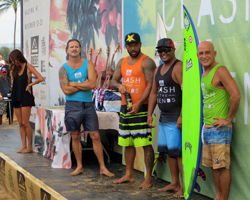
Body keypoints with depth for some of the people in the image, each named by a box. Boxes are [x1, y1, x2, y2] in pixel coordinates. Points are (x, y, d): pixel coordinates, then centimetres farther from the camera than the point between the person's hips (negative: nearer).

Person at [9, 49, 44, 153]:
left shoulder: (28, 67, -5)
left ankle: (30, 146, -2)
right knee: (20, 123, 5)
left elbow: (40, 78, -14)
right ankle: (24, 146, 8)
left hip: (26, 97, -7)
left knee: (25, 123, -8)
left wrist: (29, 84, -7)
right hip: (16, 97, 7)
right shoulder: (15, 68, 14)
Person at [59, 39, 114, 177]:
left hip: (88, 104, 0)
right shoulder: (63, 68, 2)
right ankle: (79, 166, 19)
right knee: (75, 137, 7)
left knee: (95, 136, -1)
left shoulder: (88, 64, 4)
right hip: (72, 105, 0)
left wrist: (74, 84, -8)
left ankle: (102, 167, 5)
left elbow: (93, 84, -11)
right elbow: (66, 90, -10)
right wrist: (84, 84, -7)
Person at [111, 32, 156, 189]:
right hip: (125, 107, 8)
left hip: (141, 107, -8)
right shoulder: (122, 62, 17)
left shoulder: (147, 62, -6)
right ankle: (129, 175, 25)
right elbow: (113, 81, 20)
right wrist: (119, 85, -5)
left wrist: (139, 104, -23)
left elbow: (150, 85, -14)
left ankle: (149, 178, -3)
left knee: (145, 143, -8)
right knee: (127, 142, 14)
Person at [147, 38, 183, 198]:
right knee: (169, 151, 13)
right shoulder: (158, 70, 17)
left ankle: (185, 186, -2)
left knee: (178, 151, -9)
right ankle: (175, 183, 23)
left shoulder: (178, 67, -11)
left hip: (176, 118, -9)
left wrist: (182, 116, -24)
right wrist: (150, 114, 17)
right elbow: (154, 93, 23)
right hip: (164, 118, 9)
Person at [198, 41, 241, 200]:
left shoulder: (220, 71, -12)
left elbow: (236, 95, -21)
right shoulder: (204, 74, 15)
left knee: (222, 166, -5)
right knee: (214, 166, 13)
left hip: (219, 128, -9)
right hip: (206, 127, 9)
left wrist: (228, 119, -16)